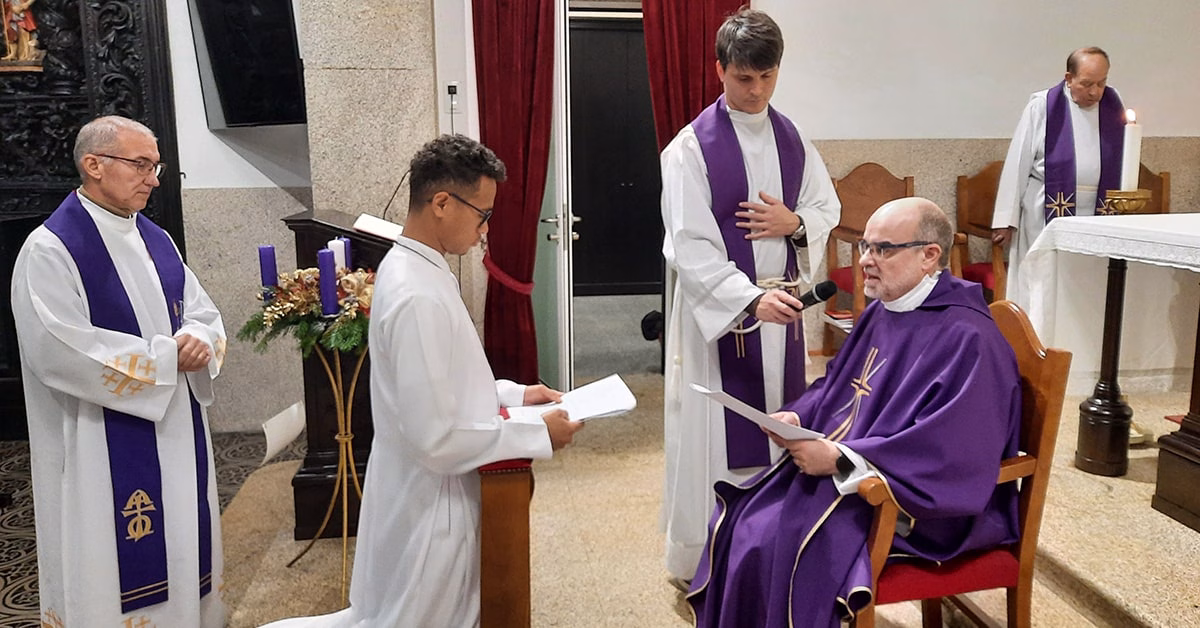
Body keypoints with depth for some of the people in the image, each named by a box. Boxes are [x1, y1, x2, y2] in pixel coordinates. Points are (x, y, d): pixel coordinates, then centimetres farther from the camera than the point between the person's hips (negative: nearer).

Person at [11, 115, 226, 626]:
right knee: (116, 561, 4)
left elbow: (202, 311, 13)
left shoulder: (155, 239, 9)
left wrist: (199, 340, -11)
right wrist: (163, 357, -17)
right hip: (105, 444, -7)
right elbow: (59, 352, -22)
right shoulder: (50, 249, -13)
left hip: (175, 428, 7)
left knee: (179, 546, 17)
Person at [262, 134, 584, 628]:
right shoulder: (419, 297, -26)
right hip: (431, 507, -10)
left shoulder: (410, 269, 5)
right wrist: (537, 434, -18)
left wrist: (514, 395, 6)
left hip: (434, 496, 10)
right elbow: (435, 437, -27)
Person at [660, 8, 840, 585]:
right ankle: (699, 560, 18)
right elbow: (690, 247, -16)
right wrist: (751, 300, -28)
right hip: (715, 307, -5)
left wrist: (796, 223, -9)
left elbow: (828, 208, 15)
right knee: (714, 433, 1)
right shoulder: (692, 147, -10)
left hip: (782, 304, 5)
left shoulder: (792, 139, 6)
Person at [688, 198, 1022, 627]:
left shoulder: (965, 339, -18)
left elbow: (948, 451, -25)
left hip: (911, 500, -8)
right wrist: (798, 417, -3)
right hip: (833, 470, 9)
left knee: (783, 546, -23)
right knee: (739, 523, -3)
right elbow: (834, 387, 19)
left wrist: (839, 459, -26)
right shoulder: (880, 313, 10)